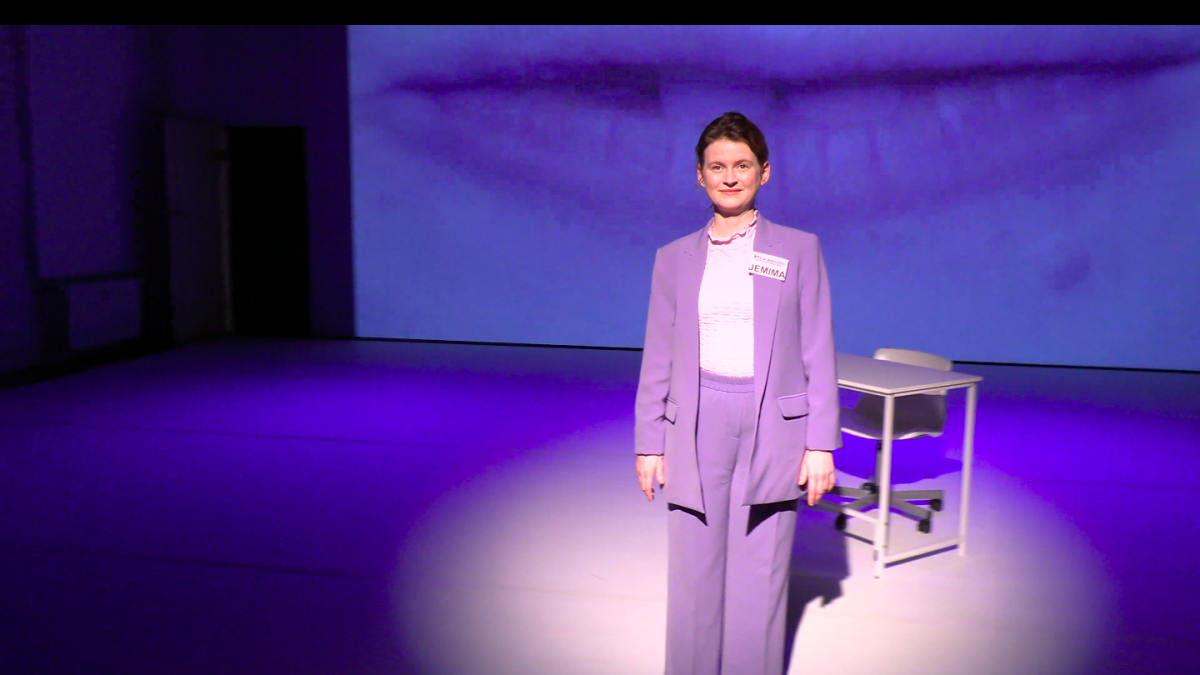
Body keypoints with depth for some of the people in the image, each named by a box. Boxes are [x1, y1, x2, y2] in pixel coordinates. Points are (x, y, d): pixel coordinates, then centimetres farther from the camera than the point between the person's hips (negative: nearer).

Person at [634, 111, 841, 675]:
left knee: (759, 581, 5)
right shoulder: (675, 258, 8)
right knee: (693, 580, 7)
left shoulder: (799, 250, 4)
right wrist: (649, 444, 6)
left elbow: (818, 352, 2)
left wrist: (820, 443, -2)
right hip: (696, 429, 2)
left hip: (773, 426, -1)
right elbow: (658, 359, 9)